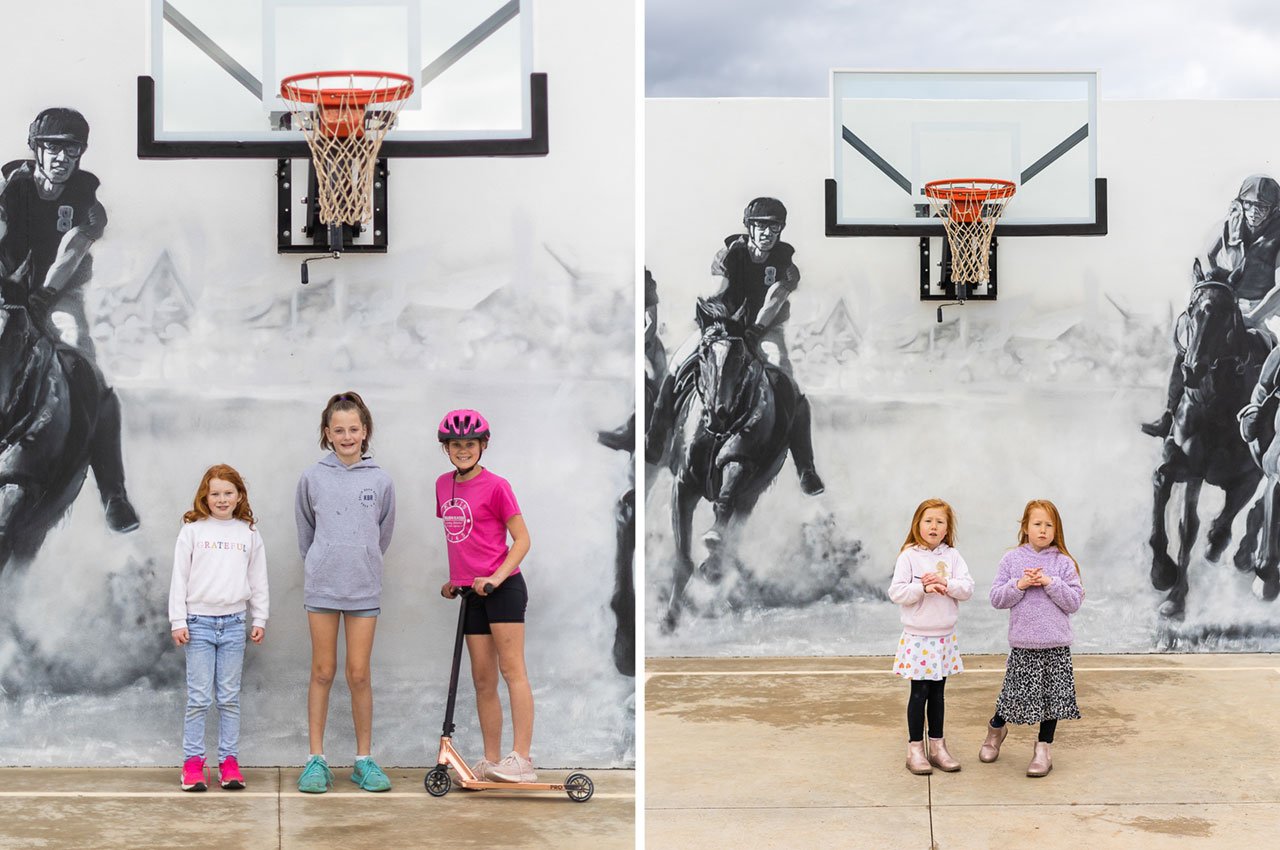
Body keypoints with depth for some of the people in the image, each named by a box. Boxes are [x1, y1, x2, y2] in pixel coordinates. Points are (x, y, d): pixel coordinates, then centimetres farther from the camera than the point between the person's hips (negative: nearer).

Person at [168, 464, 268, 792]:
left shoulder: (249, 533, 7)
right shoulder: (192, 530, 1)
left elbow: (258, 581, 11)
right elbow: (179, 578, 1)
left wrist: (259, 619, 7)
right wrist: (178, 621, -3)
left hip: (234, 624, 2)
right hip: (199, 623, -2)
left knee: (230, 698, 6)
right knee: (198, 698, -1)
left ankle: (229, 761, 11)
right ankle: (193, 762, 6)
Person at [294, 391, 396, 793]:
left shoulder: (380, 481, 1)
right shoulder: (313, 477, 1)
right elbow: (306, 532, 13)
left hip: (364, 587, 0)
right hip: (321, 585, 0)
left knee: (359, 674, 3)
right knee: (322, 672, 5)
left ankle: (364, 760, 11)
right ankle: (316, 760, 11)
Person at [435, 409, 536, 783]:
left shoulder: (495, 486, -7)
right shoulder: (443, 485, 12)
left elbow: (522, 539, -7)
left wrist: (496, 577, -18)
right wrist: (453, 578, 16)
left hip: (502, 587, -7)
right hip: (470, 593, 7)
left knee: (512, 670, -10)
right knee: (482, 680, 7)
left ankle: (521, 759, -13)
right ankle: (491, 761, 10)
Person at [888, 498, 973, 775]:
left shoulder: (952, 556, 4)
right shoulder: (908, 556, -6)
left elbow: (968, 588, -4)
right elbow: (896, 592, -12)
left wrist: (946, 583, -20)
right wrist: (924, 588, -22)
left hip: (945, 637, 4)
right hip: (918, 636, -4)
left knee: (938, 693, 12)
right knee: (919, 692, -1)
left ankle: (937, 747, 20)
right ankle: (915, 749, 8)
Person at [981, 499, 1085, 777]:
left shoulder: (1063, 562, 2)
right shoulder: (1011, 559, 2)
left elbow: (1074, 602, -3)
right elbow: (997, 598, 0)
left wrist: (1050, 583, -15)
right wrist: (1020, 585, -15)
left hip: (1055, 645, 1)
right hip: (1022, 644, -1)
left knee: (1052, 697, 3)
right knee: (1016, 694, 3)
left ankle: (1043, 749, 19)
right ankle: (996, 729, 33)